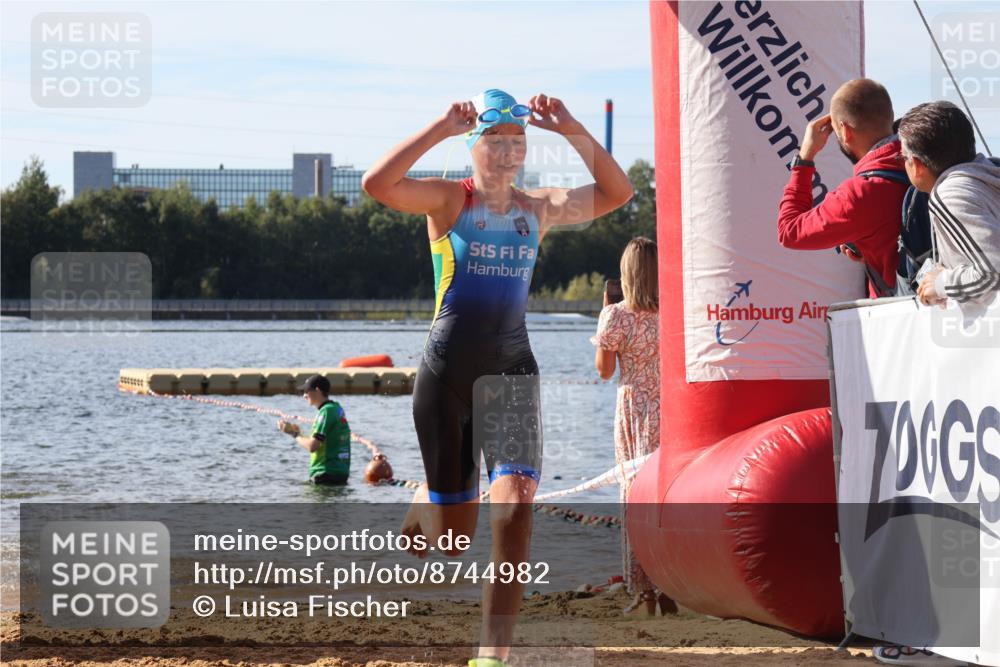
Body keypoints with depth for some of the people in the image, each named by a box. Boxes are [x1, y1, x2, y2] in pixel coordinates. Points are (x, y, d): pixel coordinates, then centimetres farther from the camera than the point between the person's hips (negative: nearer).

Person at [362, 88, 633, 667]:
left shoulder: (539, 208, 8)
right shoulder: (449, 200, -3)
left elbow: (617, 192, 4)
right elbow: (377, 183, -20)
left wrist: (572, 130, -6)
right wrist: (439, 129, -21)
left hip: (512, 370, 3)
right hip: (447, 373, -2)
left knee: (515, 504, -19)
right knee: (454, 538, 6)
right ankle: (421, 508, 47)